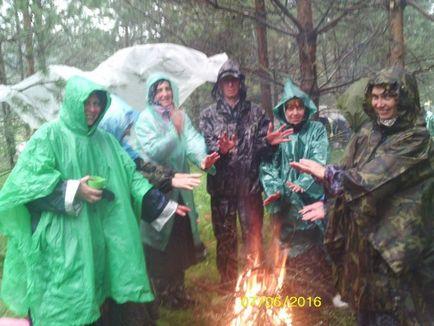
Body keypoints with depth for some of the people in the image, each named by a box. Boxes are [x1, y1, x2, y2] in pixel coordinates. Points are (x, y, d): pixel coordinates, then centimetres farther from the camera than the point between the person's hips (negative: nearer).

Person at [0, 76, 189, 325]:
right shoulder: (50, 135, -4)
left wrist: (162, 204, 3)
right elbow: (28, 179, -11)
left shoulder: (105, 141, 12)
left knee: (89, 297, 11)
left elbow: (130, 174, 11)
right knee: (61, 300, -1)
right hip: (59, 237, -5)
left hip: (95, 234, 5)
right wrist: (73, 191, -20)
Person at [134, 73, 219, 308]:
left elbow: (193, 140, -11)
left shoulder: (181, 116, 6)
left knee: (181, 241, 15)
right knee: (162, 244, 3)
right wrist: (175, 130, -27)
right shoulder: (145, 119, -8)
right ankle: (164, 295, 21)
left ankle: (178, 290, 33)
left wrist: (202, 159, -32)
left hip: (180, 187, 5)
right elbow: (153, 152, -20)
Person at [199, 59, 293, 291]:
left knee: (253, 237, 8)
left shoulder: (255, 113, 7)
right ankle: (227, 283, 28)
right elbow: (202, 149, -6)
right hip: (222, 186, 0)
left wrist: (269, 142, -20)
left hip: (250, 185, 0)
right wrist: (220, 149, -26)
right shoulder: (209, 115, 5)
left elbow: (263, 151, 2)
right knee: (225, 237, 12)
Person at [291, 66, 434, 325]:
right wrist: (329, 206, -8)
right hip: (361, 229, 6)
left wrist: (326, 173, -20)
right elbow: (348, 176, 4)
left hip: (392, 237, -6)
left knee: (389, 304, 4)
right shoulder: (367, 133, 6)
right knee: (365, 294, 20)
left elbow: (374, 178, -22)